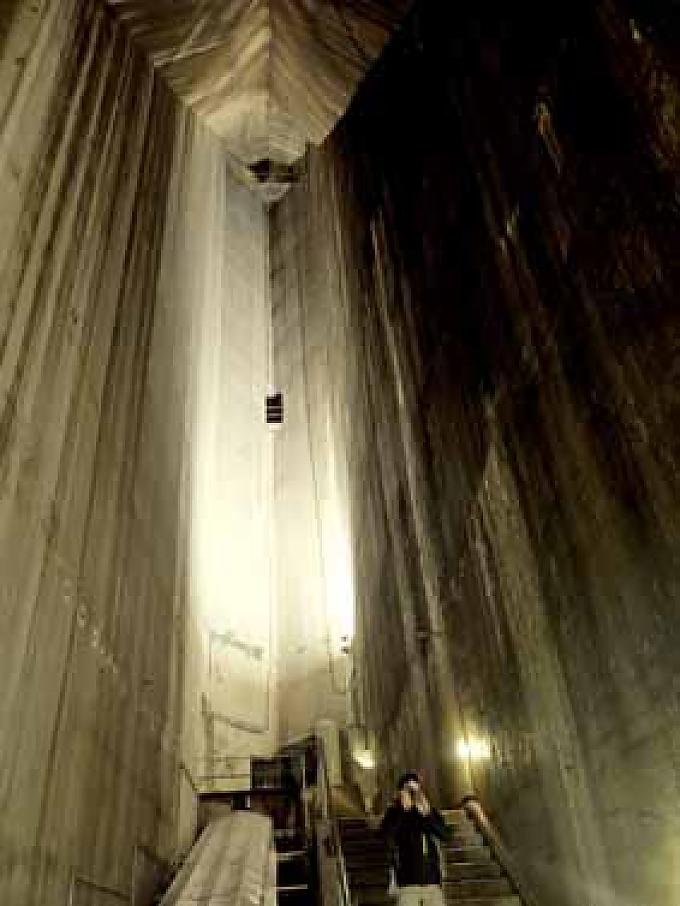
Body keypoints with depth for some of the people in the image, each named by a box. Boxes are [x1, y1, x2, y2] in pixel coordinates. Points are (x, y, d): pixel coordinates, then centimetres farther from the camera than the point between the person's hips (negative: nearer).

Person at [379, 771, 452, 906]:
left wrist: (427, 815, -17)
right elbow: (386, 835, -18)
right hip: (407, 884, -3)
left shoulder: (431, 812, 8)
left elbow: (446, 835, -5)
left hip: (433, 882, 3)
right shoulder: (395, 813, 0)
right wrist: (404, 810, -21)